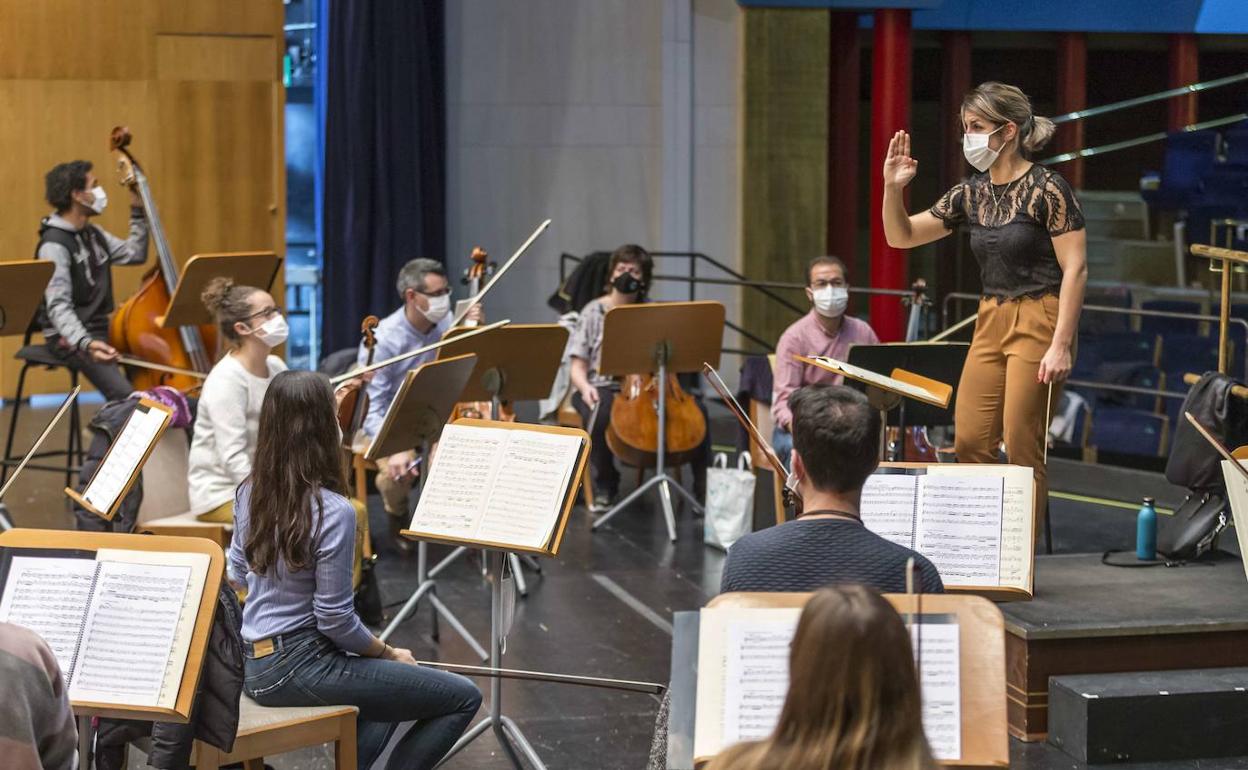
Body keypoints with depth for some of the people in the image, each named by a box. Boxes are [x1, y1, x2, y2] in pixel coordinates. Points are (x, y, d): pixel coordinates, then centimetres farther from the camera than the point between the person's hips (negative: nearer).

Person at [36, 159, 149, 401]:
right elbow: (58, 306, -26)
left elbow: (134, 254, 22)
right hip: (70, 337, -9)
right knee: (124, 395, -25)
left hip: (101, 328, 9)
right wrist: (85, 343, -41)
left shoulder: (94, 235, 10)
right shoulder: (54, 245, -17)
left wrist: (138, 212, 14)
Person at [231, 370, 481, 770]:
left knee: (391, 683, 32)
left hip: (253, 664, 9)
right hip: (300, 669, -9)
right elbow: (335, 621, -17)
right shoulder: (333, 512, -22)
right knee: (463, 697, -2)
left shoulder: (250, 492, 1)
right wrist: (389, 653, -1)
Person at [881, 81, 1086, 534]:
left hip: (1038, 322, -7)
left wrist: (1061, 345, -19)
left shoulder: (1047, 189, -10)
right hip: (990, 323, 7)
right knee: (969, 442, 3)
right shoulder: (972, 194, 9)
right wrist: (893, 187, -5)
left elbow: (1075, 269, -13)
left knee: (1022, 448, -6)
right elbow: (901, 237, 13)